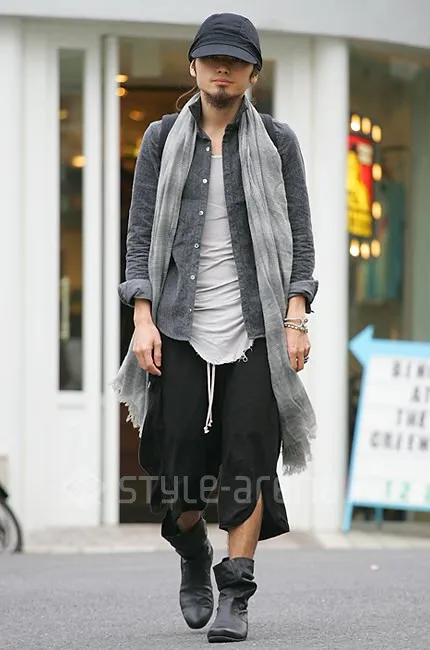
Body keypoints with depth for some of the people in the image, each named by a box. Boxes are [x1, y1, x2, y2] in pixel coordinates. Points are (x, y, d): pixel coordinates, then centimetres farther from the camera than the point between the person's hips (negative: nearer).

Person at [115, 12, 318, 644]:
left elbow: (299, 234, 6)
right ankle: (193, 557, 30)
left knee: (249, 461, -7)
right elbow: (141, 231, 7)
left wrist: (296, 318, -4)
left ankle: (235, 595, 1)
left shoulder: (277, 142, 7)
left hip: (255, 329, -1)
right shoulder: (162, 140, 9)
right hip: (181, 330, 1)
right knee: (178, 465, 0)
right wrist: (143, 317, -3)